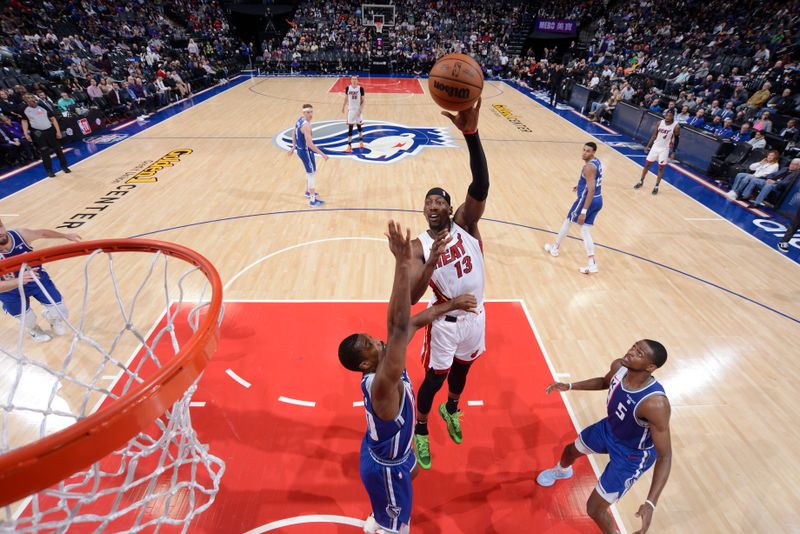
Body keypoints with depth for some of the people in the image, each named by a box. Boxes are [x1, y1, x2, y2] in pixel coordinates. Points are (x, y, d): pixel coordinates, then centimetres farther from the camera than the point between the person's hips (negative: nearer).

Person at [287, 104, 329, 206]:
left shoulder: (300, 119, 4)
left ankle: (308, 192, 42)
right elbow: (309, 144, -32)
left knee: (310, 171, 26)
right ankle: (313, 200, 4)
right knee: (311, 173, -1)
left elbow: (294, 133, 16)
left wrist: (293, 147, 25)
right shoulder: (306, 125, -26)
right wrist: (322, 154, -30)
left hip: (300, 149, 10)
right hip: (305, 151, -10)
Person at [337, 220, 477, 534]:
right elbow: (399, 325, -57)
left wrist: (451, 305, -5)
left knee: (411, 471, 37)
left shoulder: (384, 366, -20)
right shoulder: (381, 383, -43)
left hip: (387, 450, 9)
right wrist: (403, 263, -61)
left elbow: (412, 323, -10)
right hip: (385, 467, -9)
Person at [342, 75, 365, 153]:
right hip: (351, 110, 1)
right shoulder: (348, 88, -4)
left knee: (359, 126, 14)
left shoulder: (360, 89, -9)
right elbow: (346, 98, 9)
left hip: (358, 110, -1)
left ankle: (361, 141, 36)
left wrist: (360, 110, -15)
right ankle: (349, 145, 1)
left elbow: (363, 100, -7)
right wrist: (343, 107, 15)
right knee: (350, 127, -2)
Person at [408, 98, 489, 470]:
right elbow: (411, 297, -27)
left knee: (462, 368, 24)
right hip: (444, 320, -3)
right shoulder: (419, 246, -15)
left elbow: (481, 186, -31)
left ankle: (451, 410, 56)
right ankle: (420, 431, 40)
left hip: (475, 315, 3)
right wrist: (430, 264, -44)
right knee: (434, 377, 11)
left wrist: (471, 133, -45)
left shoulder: (465, 222, -11)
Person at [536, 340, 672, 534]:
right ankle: (561, 471, 67)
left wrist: (651, 503, -37)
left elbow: (665, 457, -32)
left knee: (595, 510, 0)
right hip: (608, 428, 6)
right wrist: (569, 386, -3)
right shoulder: (619, 367, -23)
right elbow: (604, 382, 4)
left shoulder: (655, 404, -42)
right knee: (571, 451, 30)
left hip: (631, 456, -6)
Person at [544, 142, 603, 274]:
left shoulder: (589, 167, -20)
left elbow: (591, 190, -27)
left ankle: (554, 248, 32)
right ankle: (592, 264, 1)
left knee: (568, 222, 12)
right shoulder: (596, 162, 11)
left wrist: (583, 211, -29)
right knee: (584, 229, 10)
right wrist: (581, 186, 37)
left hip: (588, 200, -9)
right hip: (598, 200, 9)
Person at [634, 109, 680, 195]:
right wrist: (648, 146, 4)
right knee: (647, 164, 7)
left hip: (665, 149, -4)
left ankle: (656, 186, 10)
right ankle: (641, 182, 23)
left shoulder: (676, 126, -13)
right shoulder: (660, 123, -3)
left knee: (661, 168, 2)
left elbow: (677, 140, -7)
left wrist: (673, 152, -12)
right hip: (655, 146, 4)